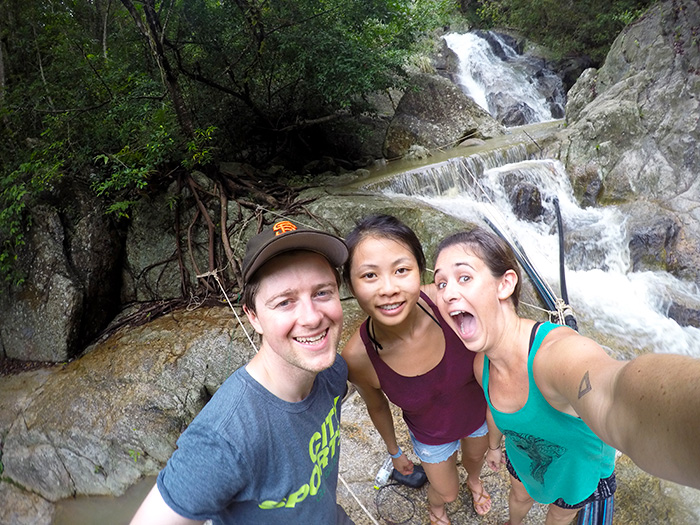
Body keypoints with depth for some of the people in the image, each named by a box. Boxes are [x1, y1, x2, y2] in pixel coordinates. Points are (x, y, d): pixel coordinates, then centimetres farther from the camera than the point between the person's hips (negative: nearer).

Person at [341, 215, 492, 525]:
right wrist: (394, 452, 7)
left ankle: (474, 481, 72)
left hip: (479, 410, 2)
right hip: (432, 436, -1)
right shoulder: (358, 358, -36)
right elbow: (377, 407, -12)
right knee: (446, 493, 26)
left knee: (475, 456, 34)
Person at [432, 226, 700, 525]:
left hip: (579, 464, -3)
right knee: (520, 496, 32)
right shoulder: (482, 365, -24)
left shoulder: (559, 352, -48)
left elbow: (618, 399, -72)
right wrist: (494, 445, 18)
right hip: (525, 454, 4)